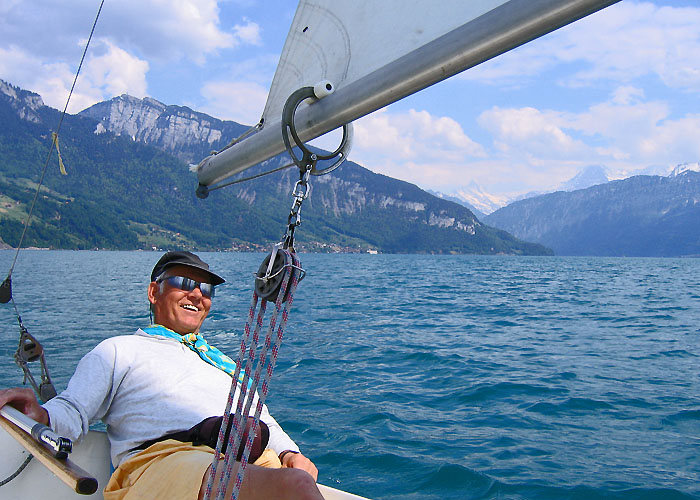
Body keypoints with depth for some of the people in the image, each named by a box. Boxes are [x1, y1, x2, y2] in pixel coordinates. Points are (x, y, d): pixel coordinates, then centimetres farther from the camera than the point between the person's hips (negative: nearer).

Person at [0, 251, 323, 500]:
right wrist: (39, 416, -16)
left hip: (253, 461, 6)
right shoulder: (120, 350, 22)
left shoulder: (222, 361, 37)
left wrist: (290, 454, 9)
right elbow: (73, 413, 8)